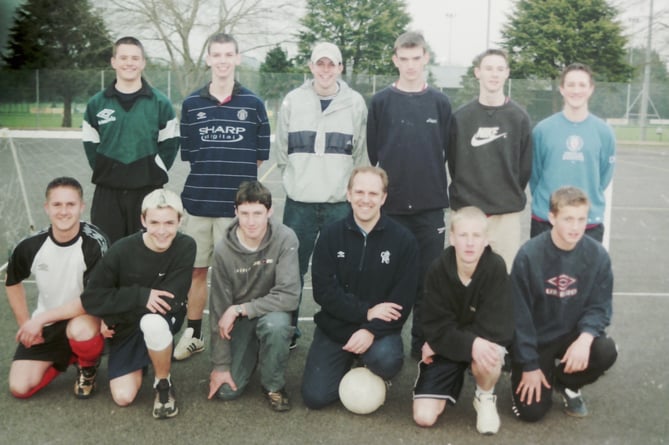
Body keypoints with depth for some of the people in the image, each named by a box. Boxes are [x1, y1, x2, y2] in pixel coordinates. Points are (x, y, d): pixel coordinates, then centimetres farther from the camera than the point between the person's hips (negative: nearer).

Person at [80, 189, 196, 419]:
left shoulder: (185, 247, -19)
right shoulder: (123, 250, -18)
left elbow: (171, 301, -24)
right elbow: (91, 298, -16)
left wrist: (112, 315, -20)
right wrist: (141, 296, -30)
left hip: (164, 319, -2)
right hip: (127, 327, 2)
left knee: (152, 322, -38)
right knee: (123, 397, -10)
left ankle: (163, 384, -10)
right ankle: (141, 361, 24)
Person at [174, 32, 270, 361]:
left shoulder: (253, 104, 1)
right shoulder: (191, 104, 4)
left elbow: (259, 156, 4)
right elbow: (188, 153, 8)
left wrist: (235, 177, 1)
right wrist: (210, 177, 2)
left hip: (237, 204, -2)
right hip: (198, 201, 2)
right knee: (197, 270, 11)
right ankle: (193, 334, 25)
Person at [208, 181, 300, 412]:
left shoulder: (285, 239, -21)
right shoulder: (224, 250, -17)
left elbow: (289, 295, -27)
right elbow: (218, 310, -10)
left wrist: (239, 309, -27)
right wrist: (221, 365, -8)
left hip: (271, 312, -1)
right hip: (238, 319, 2)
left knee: (275, 324, -37)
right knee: (227, 390, -9)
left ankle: (273, 385, -8)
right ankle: (252, 351, 24)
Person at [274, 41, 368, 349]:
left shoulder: (355, 103, 2)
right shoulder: (293, 101, 4)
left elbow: (362, 155, 5)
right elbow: (281, 151, 9)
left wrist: (348, 187, 1)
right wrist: (296, 180, 5)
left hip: (341, 203, -1)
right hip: (299, 202, 1)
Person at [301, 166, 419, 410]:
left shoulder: (403, 240, -7)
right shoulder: (331, 235, -3)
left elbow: (403, 300, -10)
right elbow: (323, 290, -9)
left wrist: (372, 330, -23)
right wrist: (365, 311, -19)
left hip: (380, 327, -1)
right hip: (334, 326, 1)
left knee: (387, 361, -33)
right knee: (314, 397, -10)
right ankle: (349, 362, 22)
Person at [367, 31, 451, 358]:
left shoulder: (440, 103, 5)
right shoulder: (381, 101, 2)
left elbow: (445, 151, 8)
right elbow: (372, 151, 3)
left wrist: (432, 184, 3)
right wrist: (385, 183, 2)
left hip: (430, 204, 1)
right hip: (391, 203, -1)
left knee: (428, 276, 6)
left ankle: (423, 341, 18)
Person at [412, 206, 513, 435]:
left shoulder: (496, 268, -21)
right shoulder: (437, 270, -17)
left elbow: (493, 329, -22)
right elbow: (437, 329, -17)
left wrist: (454, 342, -20)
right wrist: (470, 343, -35)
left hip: (483, 341, -1)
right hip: (446, 347, 2)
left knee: (485, 359, -39)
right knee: (424, 417, -11)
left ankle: (485, 398, -3)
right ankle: (453, 380, 21)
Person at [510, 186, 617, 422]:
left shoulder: (598, 256, -13)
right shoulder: (529, 255, -19)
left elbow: (599, 307, -6)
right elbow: (520, 314, -13)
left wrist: (585, 338, -28)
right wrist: (529, 365, -12)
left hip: (572, 335, 3)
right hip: (535, 339, -2)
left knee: (606, 351, -29)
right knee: (532, 411, -13)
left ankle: (566, 383, 4)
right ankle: (533, 373, 23)